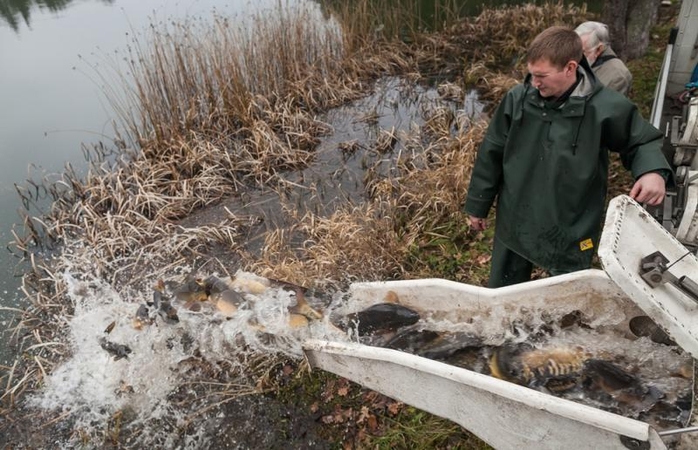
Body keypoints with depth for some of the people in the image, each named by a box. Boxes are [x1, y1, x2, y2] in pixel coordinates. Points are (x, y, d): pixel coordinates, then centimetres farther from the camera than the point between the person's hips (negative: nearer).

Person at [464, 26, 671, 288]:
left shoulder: (607, 107, -16)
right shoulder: (517, 99, -10)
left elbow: (642, 141, 2)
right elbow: (492, 154, 0)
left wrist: (653, 171, -22)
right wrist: (478, 205, 7)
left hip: (571, 234, -2)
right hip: (514, 225, 3)